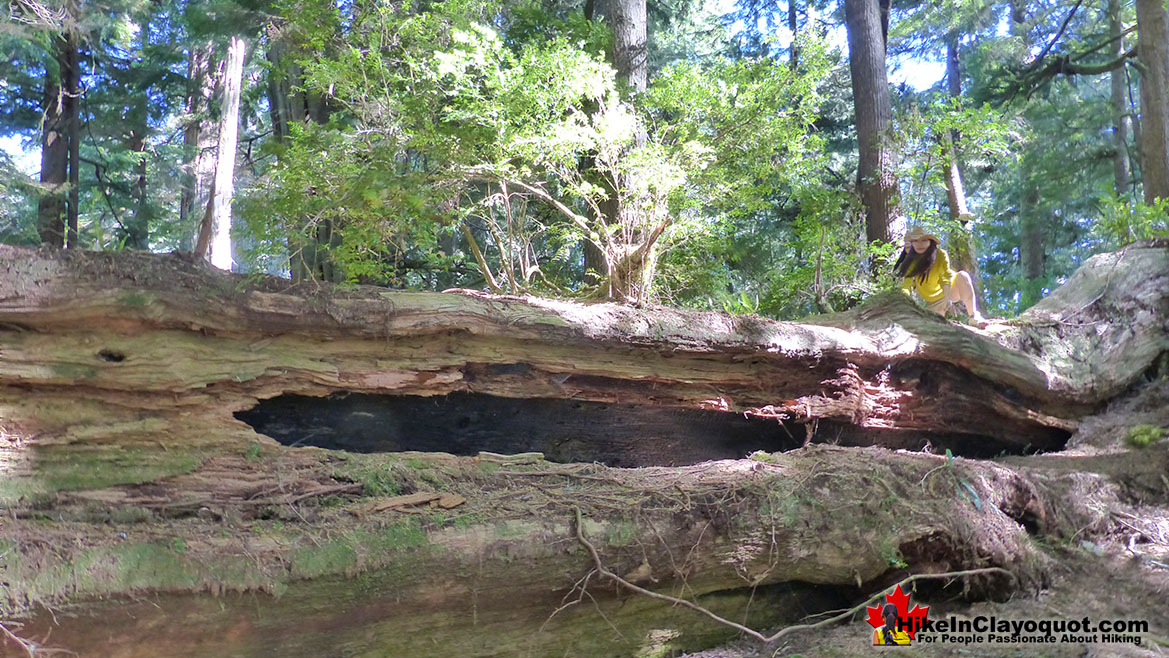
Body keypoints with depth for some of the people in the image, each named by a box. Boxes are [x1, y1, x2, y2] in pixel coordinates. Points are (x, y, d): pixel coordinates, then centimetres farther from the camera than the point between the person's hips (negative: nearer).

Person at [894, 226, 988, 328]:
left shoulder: (940, 254, -20)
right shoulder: (911, 260, -14)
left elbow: (946, 276, -31)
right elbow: (906, 282, -24)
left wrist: (947, 300, -46)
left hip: (949, 292, -2)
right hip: (933, 302, 2)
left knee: (962, 276, -33)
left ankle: (974, 316, -30)